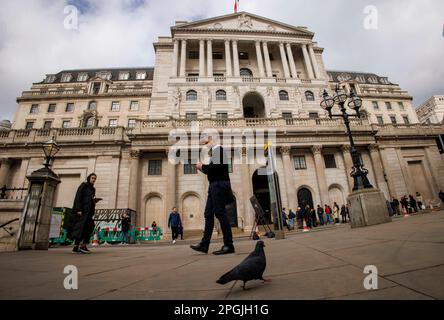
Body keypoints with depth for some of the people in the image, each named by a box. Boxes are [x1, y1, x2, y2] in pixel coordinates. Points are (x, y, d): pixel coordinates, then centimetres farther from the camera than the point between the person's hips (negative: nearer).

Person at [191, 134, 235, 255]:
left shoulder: (218, 149, -6)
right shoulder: (215, 151, 20)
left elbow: (217, 166, -22)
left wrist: (202, 166, -9)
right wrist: (203, 169, 7)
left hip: (219, 184, -10)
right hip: (215, 185, 10)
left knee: (220, 213, -8)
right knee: (208, 214, 8)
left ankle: (228, 245, -1)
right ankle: (204, 245, 13)